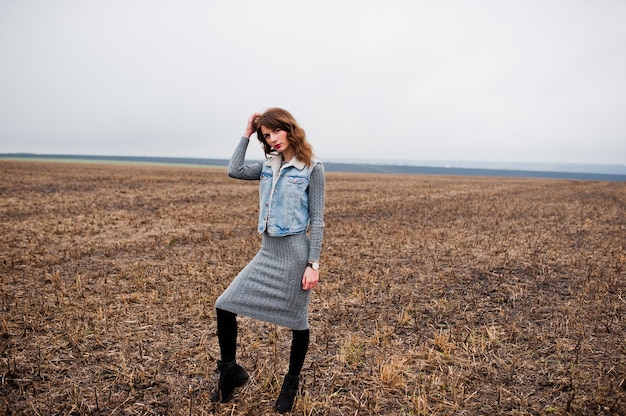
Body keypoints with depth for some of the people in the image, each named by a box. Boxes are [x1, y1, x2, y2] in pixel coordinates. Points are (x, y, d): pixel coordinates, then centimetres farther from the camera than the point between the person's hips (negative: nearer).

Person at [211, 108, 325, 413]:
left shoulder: (312, 168, -7)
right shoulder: (268, 166, 9)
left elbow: (317, 219, -8)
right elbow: (235, 171, -6)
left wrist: (313, 264, -12)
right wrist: (247, 135, 1)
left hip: (295, 251, -6)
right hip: (267, 251, 6)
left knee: (297, 320, 9)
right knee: (225, 305, 2)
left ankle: (291, 384, 32)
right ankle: (230, 372, 22)